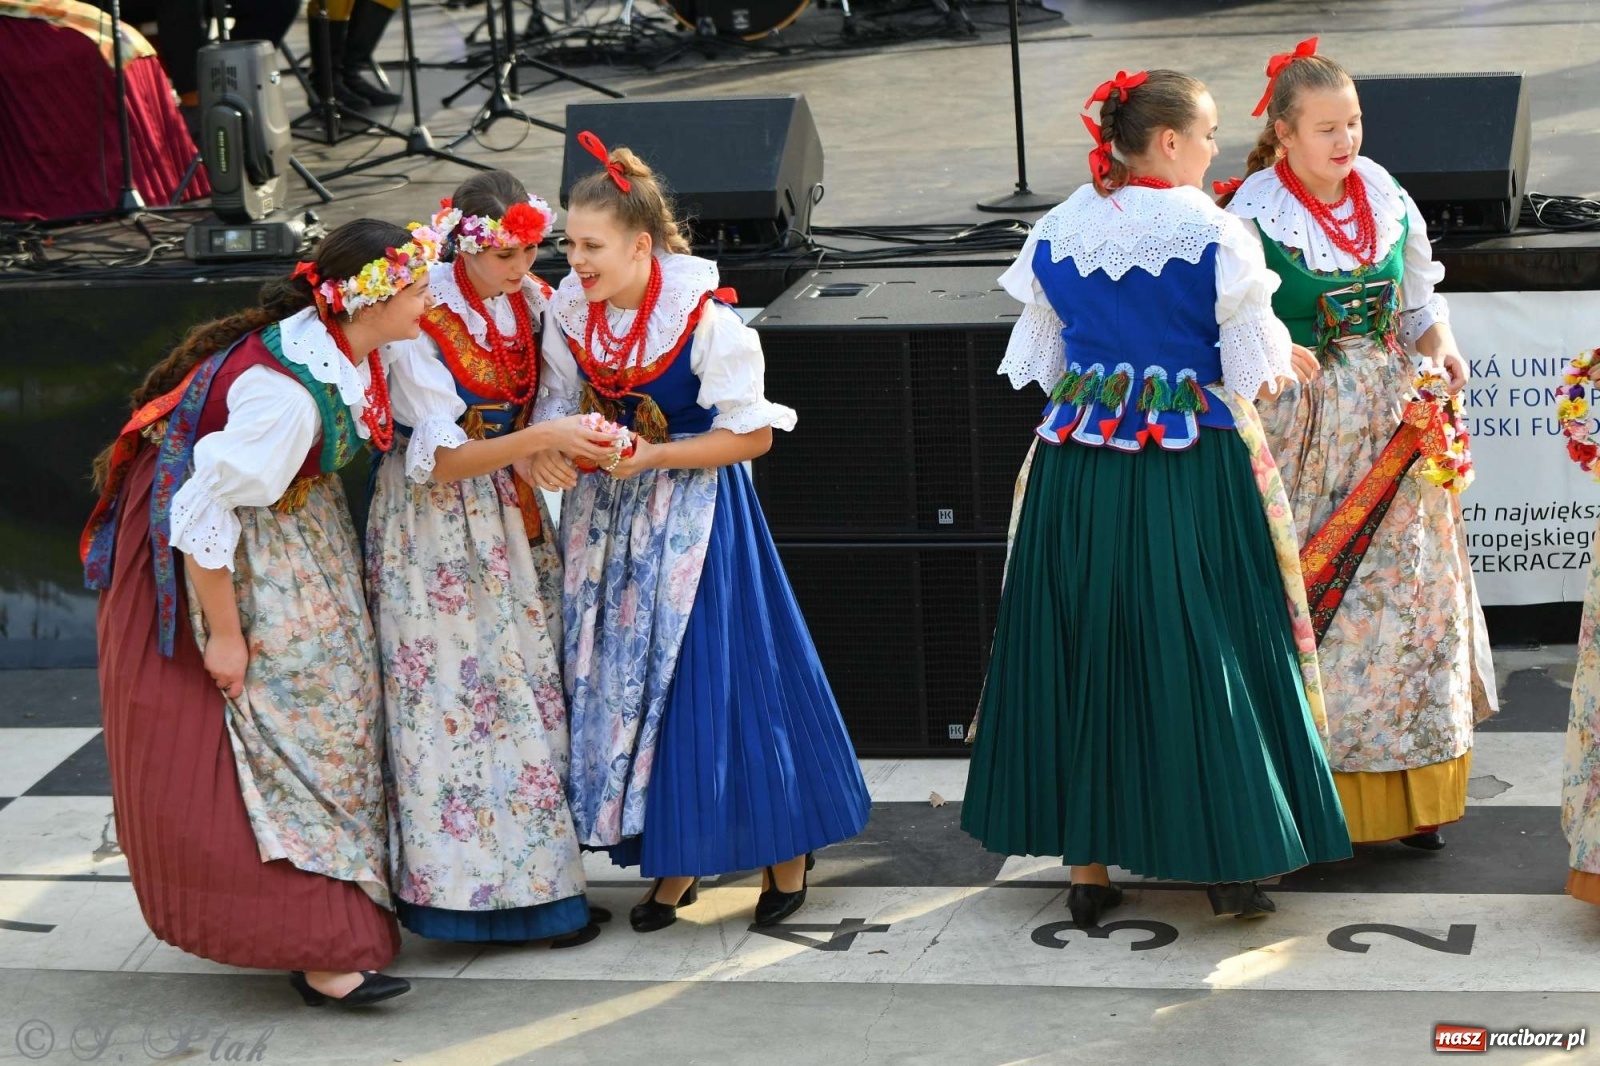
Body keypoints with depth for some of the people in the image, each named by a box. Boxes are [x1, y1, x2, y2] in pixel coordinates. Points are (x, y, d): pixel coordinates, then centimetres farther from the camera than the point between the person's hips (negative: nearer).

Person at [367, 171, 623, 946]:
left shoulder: (528, 300, 1)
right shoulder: (422, 321, -19)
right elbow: (439, 460, -21)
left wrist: (571, 444, -8)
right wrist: (543, 438, -28)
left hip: (507, 513, 7)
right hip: (435, 526, -7)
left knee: (524, 688, 9)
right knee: (453, 698, -3)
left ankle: (536, 877, 15)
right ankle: (462, 884, 3)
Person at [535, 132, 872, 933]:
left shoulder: (705, 320, -19)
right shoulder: (570, 312, -4)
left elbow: (752, 433, -14)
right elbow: (556, 409, 7)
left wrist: (651, 457, -22)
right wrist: (544, 451, -16)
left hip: (694, 519, -5)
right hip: (608, 520, 5)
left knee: (717, 677, -3)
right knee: (623, 679, 7)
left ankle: (784, 851, 15)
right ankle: (674, 862, 20)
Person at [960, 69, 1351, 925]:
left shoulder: (1057, 231, 3)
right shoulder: (1214, 235, -10)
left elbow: (1041, 361, 12)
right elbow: (1257, 363, -7)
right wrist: (1292, 361, 14)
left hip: (1078, 467, 4)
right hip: (1192, 464, -4)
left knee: (1080, 649, 10)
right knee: (1206, 648, 5)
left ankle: (1088, 865, 15)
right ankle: (1227, 862, 9)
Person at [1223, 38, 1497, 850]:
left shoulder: (1387, 200, 6)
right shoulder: (1255, 215, -9)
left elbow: (1420, 300, 13)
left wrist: (1442, 352, -6)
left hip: (1392, 424, 5)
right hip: (1302, 426, -5)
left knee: (1405, 588, 5)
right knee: (1307, 594, -3)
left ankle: (1407, 793, 14)